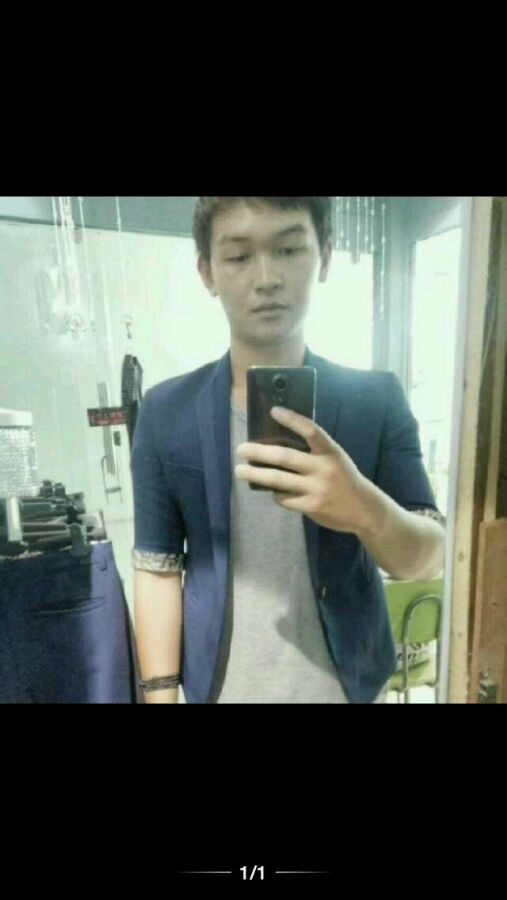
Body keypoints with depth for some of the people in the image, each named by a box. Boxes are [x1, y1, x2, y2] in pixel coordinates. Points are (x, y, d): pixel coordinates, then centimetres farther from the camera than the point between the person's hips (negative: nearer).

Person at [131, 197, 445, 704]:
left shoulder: (377, 399, -11)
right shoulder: (166, 412, -11)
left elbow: (428, 561, -11)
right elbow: (158, 569, -6)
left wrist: (367, 509, -31)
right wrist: (160, 694, -7)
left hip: (347, 681, 1)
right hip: (221, 686, 0)